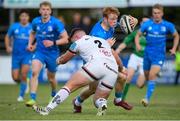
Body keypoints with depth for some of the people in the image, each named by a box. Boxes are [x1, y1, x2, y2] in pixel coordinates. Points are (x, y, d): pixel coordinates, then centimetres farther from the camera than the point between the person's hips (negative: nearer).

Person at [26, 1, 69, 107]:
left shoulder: (56, 23, -14)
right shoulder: (36, 22, -2)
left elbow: (65, 39, -14)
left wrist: (53, 43, -27)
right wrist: (30, 43, 6)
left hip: (53, 53, -2)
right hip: (40, 52, 2)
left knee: (51, 78, 13)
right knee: (34, 72, -22)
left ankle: (54, 95, 44)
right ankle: (33, 98, -24)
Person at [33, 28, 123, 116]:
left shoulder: (79, 42, 19)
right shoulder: (104, 41, 34)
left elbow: (63, 60, 33)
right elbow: (118, 60, 38)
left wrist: (58, 60, 56)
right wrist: (121, 68, 59)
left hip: (96, 65, -5)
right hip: (113, 72, 5)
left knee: (70, 86, 0)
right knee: (98, 100, 16)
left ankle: (47, 109, -10)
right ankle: (102, 104, -19)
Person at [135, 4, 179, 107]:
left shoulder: (168, 25, -4)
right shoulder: (147, 24, -3)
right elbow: (138, 35, 5)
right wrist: (138, 45, -14)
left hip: (159, 56, -3)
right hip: (148, 54, 3)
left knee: (152, 75, -20)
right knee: (147, 76, 14)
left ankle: (147, 99, -19)